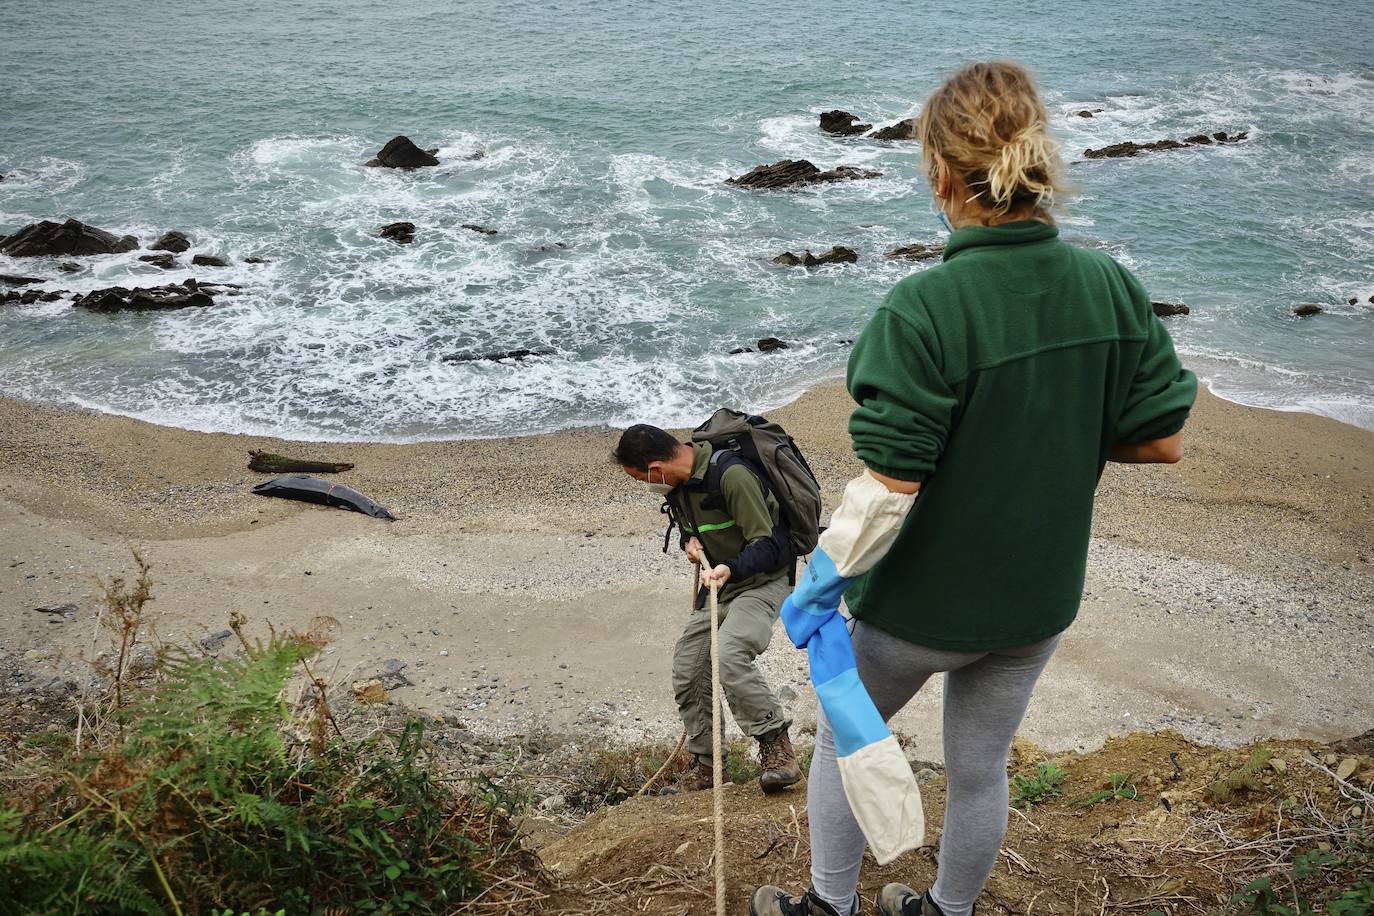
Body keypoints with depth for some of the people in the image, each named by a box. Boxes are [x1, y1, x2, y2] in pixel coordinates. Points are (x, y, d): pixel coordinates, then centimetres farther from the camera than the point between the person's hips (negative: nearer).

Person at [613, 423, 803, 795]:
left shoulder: (732, 475, -27)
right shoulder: (678, 482, 1)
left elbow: (768, 546, -25)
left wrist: (731, 569, -42)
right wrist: (690, 541, -3)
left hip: (762, 580, -9)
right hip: (719, 584, 9)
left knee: (729, 656, -31)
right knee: (687, 673, 5)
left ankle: (776, 744, -16)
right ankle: (704, 766, 20)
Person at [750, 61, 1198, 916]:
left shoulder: (922, 311, -28)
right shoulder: (1115, 288, -11)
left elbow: (888, 489, -28)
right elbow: (1163, 438, -4)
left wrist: (822, 585, -14)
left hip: (923, 603, -4)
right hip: (1040, 596, 5)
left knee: (842, 739, 24)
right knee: (980, 767, 25)